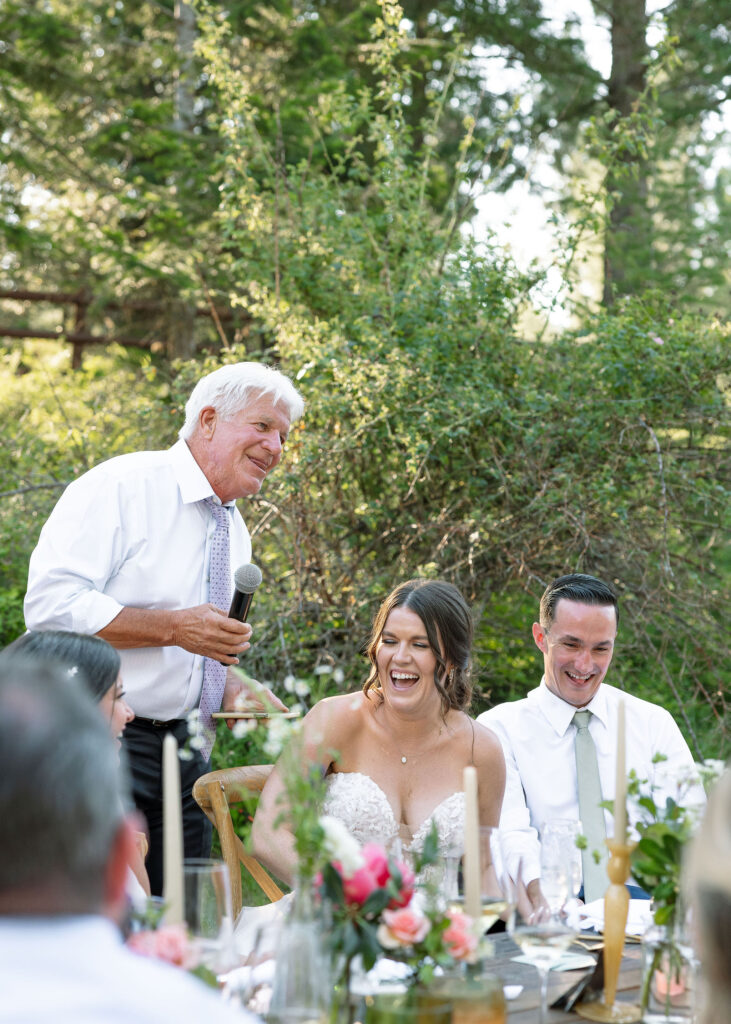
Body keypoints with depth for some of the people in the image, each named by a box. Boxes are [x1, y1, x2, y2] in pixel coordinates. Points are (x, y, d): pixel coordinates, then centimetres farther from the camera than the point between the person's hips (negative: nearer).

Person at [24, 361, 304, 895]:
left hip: (187, 751, 8)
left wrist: (235, 690, 3)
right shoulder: (122, 487, -10)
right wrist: (176, 627, -22)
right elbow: (52, 605, -20)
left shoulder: (235, 531, 16)